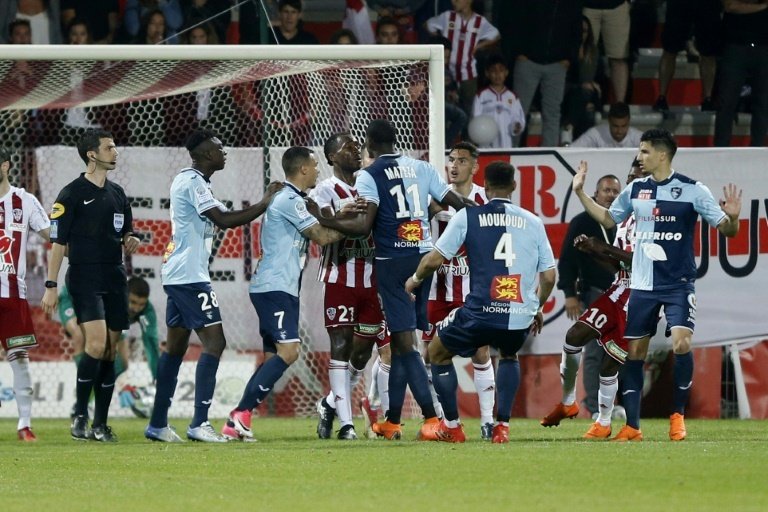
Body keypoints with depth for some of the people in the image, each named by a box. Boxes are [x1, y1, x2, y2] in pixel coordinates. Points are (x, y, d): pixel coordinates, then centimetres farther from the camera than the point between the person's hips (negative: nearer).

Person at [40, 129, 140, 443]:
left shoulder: (117, 194, 15)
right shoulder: (72, 194, -5)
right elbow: (58, 243, -6)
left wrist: (130, 243, 0)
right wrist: (51, 285, -11)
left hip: (115, 281, 6)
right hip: (84, 280, -6)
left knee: (109, 351, 4)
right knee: (97, 344, -19)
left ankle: (101, 424, 9)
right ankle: (80, 416, -7)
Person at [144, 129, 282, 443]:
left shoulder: (187, 180, 17)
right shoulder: (193, 182, -15)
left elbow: (217, 220, 22)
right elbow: (223, 220, -24)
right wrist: (265, 203, -16)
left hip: (177, 275, 11)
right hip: (190, 276, -11)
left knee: (176, 346, 13)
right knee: (214, 342, -13)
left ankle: (157, 424, 16)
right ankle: (199, 424, -18)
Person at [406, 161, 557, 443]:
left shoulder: (467, 216, 0)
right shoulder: (533, 221, 8)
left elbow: (434, 260, -2)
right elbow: (549, 276, 10)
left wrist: (414, 279, 20)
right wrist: (539, 308, 29)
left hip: (480, 312, -3)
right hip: (521, 317, 3)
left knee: (438, 352, 24)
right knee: (509, 356, 36)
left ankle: (452, 426, 22)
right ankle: (502, 426, 22)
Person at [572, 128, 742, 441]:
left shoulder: (692, 190, -7)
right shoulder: (635, 190, 7)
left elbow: (726, 229, -6)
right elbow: (608, 218, 23)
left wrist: (732, 217, -27)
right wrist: (580, 193, 19)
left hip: (678, 284, -5)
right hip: (642, 285, 5)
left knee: (681, 343, -20)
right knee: (634, 351, 4)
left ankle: (678, 416, -3)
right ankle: (632, 426, 12)